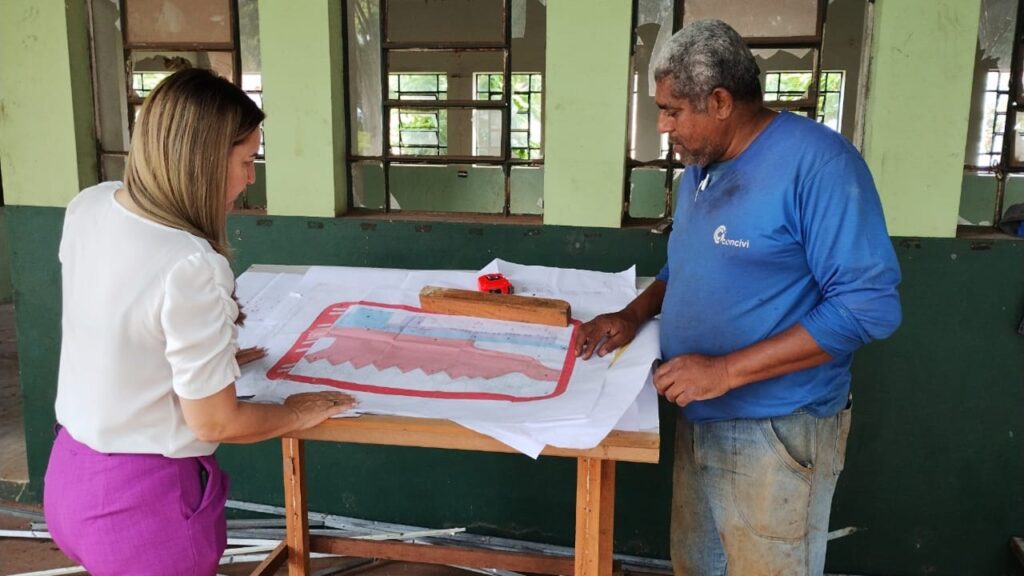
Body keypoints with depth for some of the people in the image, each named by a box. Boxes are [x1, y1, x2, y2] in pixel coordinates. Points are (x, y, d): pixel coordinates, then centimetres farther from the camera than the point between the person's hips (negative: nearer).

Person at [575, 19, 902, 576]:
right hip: (698, 422, 8)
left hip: (776, 435, -7)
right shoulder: (697, 170, 8)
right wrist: (634, 313, 2)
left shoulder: (817, 161, -19)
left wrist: (726, 371, -26)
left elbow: (870, 305, -24)